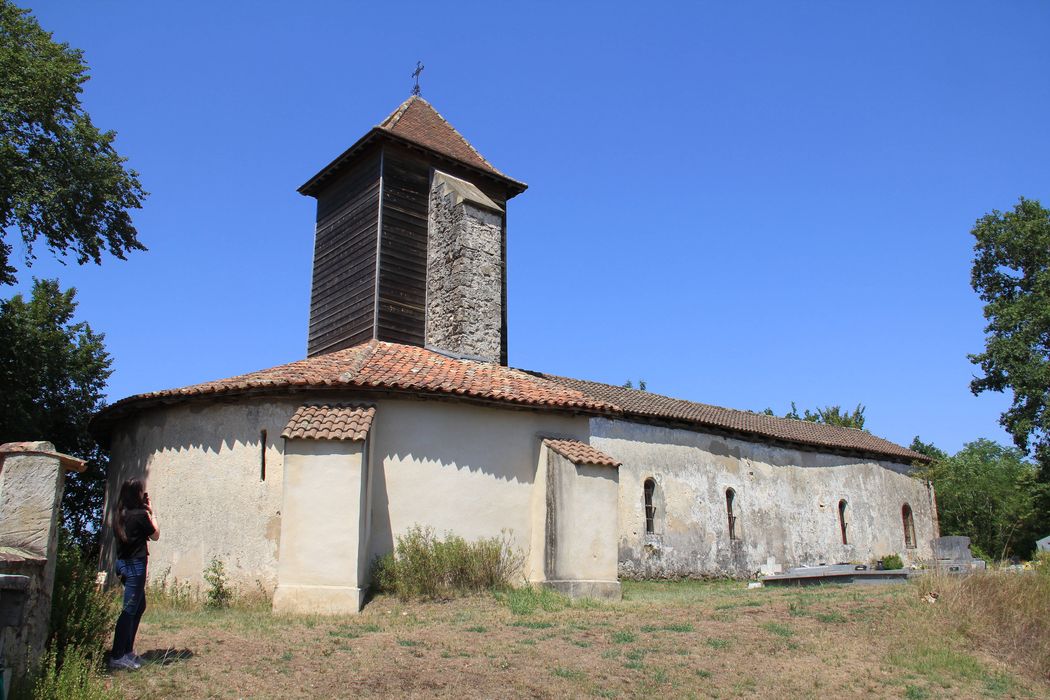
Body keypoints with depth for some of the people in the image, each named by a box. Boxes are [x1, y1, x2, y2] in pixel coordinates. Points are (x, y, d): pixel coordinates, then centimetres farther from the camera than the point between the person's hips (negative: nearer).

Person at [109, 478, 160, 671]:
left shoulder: (120, 515, 8)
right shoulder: (140, 515, -16)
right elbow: (155, 535, -3)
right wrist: (151, 513, 3)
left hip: (123, 562, 9)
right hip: (135, 565, -9)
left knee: (140, 606, 18)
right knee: (130, 610, -3)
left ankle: (127, 651, 25)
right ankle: (117, 657, 1)